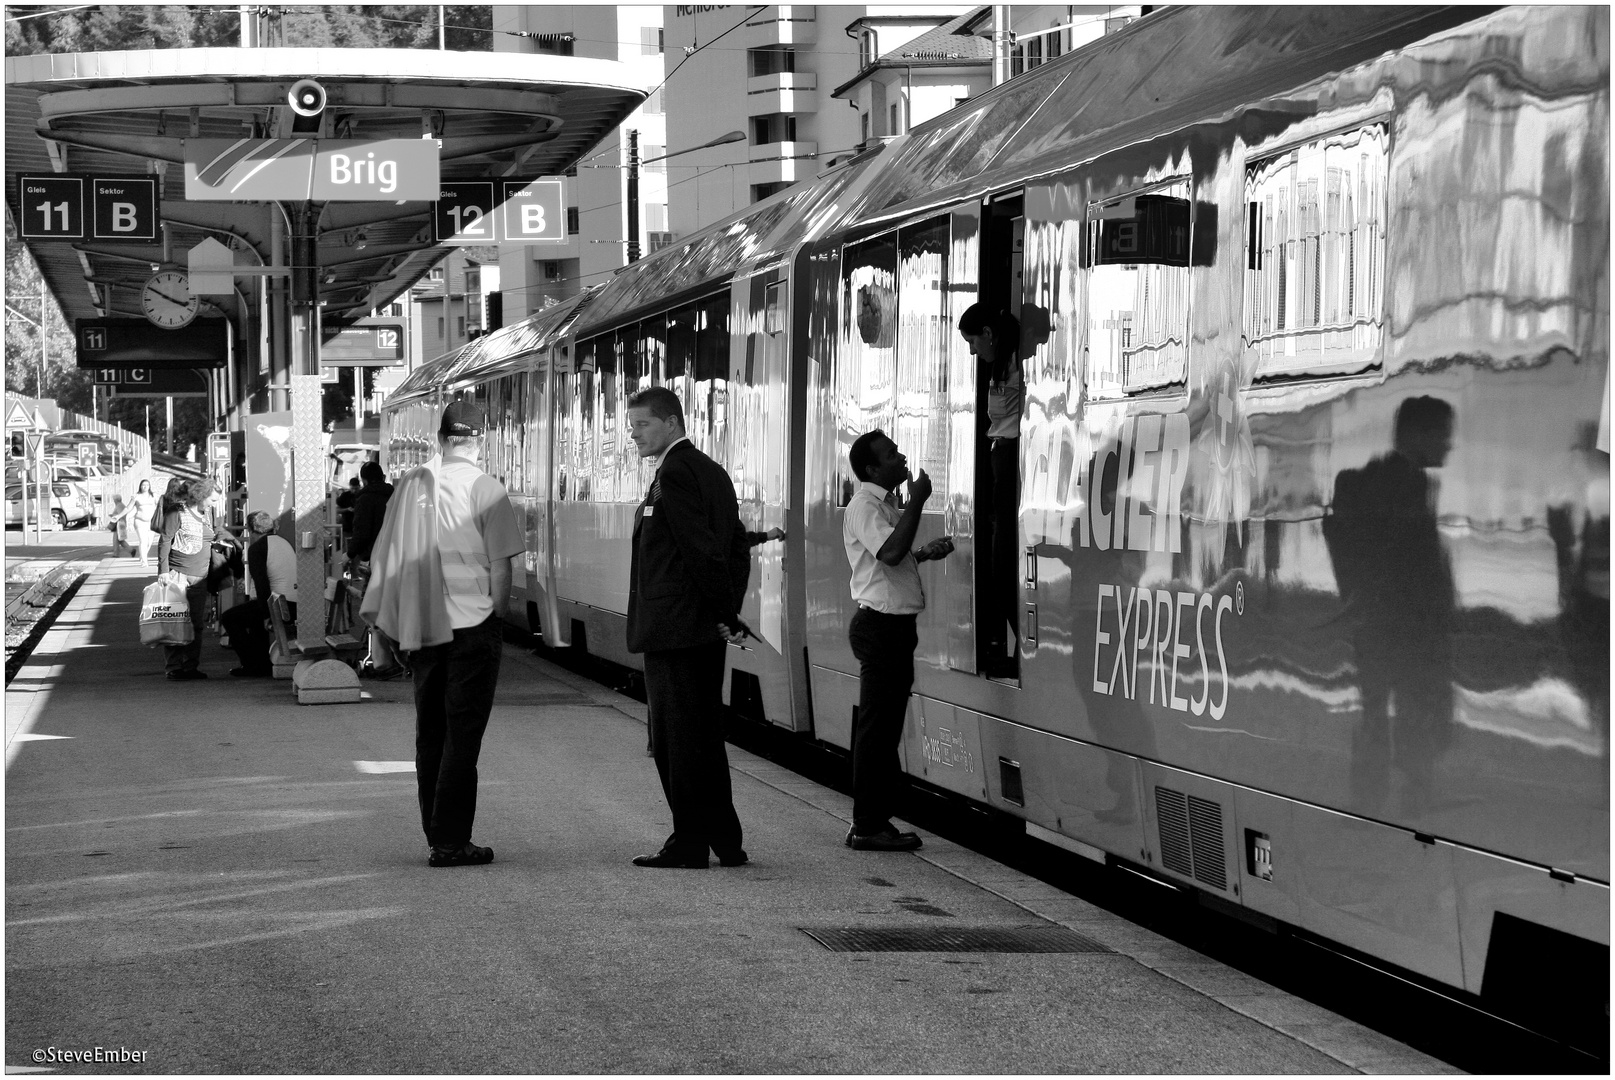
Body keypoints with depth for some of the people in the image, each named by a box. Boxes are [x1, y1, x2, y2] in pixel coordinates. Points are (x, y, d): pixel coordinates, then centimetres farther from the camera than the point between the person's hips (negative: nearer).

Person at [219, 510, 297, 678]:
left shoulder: (256, 548, -5)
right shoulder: (284, 542, 20)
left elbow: (261, 582, -14)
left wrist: (266, 614, -13)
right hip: (297, 606, 9)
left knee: (228, 618, 5)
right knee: (255, 615, 36)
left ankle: (254, 667, 2)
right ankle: (264, 665, 30)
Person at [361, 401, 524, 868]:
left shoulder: (410, 484, 4)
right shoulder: (484, 489, -8)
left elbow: (385, 555, 6)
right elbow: (500, 565, -10)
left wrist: (384, 619, 13)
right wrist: (498, 615, 4)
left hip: (419, 625, 5)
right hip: (471, 621, -4)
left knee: (430, 733, 14)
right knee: (463, 734, -1)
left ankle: (436, 836, 19)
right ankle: (451, 841, -4)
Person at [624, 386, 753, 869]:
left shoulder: (674, 473, -15)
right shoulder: (712, 471, 14)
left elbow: (701, 549, -20)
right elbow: (738, 547, 16)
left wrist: (725, 613, -12)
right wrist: (728, 611, 11)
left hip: (673, 630, -10)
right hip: (706, 630, 10)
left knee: (678, 741, -2)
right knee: (703, 738, 15)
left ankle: (690, 844, 2)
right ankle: (725, 842, 19)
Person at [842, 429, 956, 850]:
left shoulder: (884, 503, 19)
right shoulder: (865, 506, -14)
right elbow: (890, 552, -30)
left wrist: (926, 553, 14)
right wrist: (917, 501, -24)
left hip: (896, 625, 10)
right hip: (881, 625, -10)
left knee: (885, 730, 12)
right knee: (877, 729, -7)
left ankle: (876, 820, 17)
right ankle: (866, 827, -5)